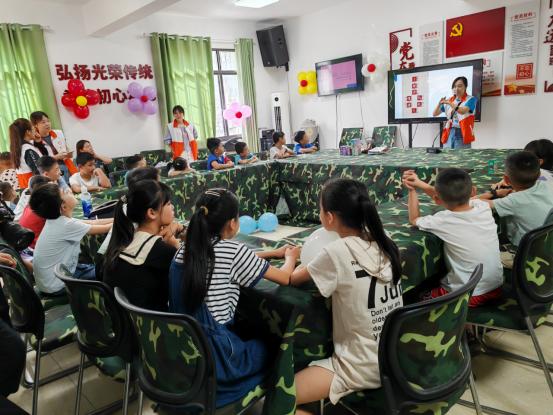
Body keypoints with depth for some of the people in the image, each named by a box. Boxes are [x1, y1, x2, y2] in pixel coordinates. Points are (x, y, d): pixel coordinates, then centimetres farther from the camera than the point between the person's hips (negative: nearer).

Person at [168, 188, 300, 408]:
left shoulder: (187, 248, 1)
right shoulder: (233, 250, -17)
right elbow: (285, 278, -3)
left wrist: (275, 253, 24)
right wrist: (290, 256, 18)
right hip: (213, 358, -6)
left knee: (249, 333, 28)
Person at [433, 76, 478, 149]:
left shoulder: (471, 99, -1)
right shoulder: (449, 100, 12)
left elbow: (463, 111, -20)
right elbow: (435, 114, 8)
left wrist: (449, 103, -26)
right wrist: (439, 104, -10)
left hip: (462, 134, -4)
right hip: (449, 133, 4)